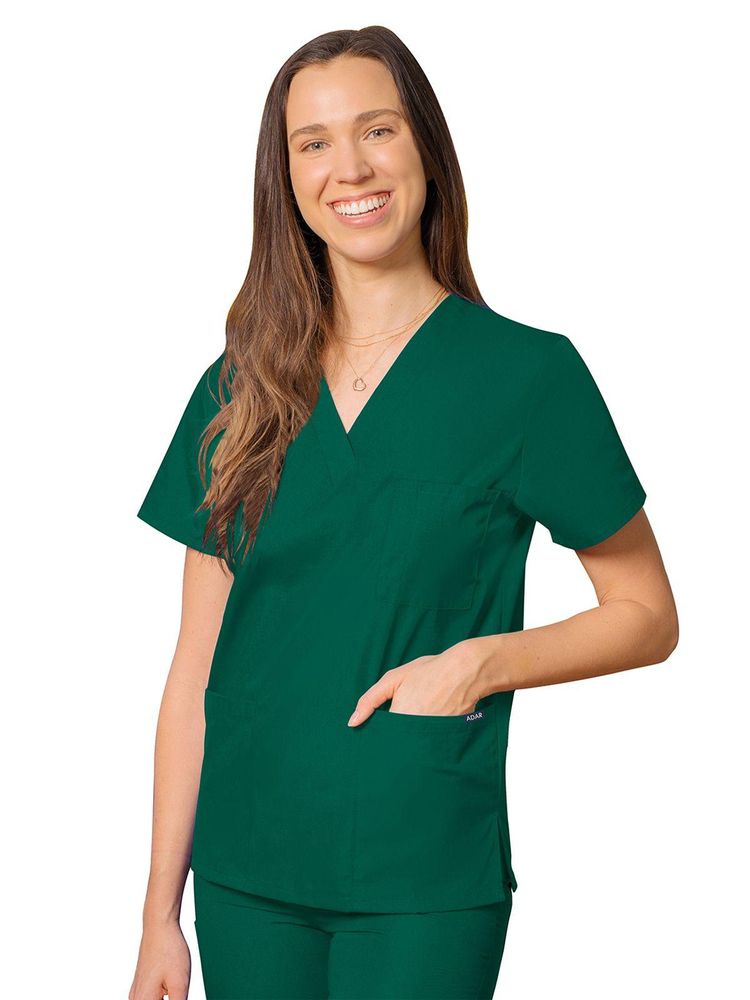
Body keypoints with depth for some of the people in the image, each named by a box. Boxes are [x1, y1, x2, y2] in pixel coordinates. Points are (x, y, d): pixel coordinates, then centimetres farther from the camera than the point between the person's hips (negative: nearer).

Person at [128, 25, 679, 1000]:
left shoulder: (531, 373, -5)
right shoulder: (239, 391, 5)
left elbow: (647, 615, 1)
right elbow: (195, 671, 6)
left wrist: (484, 661, -16)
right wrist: (160, 915, 4)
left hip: (425, 884, -3)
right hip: (245, 879, 3)